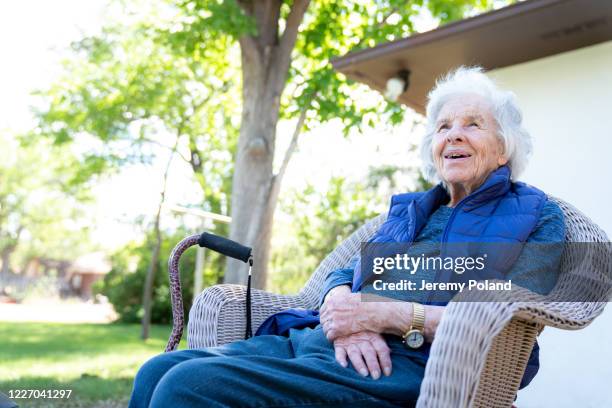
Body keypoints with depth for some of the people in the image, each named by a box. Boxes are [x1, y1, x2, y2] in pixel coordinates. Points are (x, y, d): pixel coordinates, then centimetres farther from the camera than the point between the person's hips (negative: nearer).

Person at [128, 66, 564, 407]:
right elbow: (342, 275, 17)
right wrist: (346, 316, -9)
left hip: (415, 365, -6)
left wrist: (391, 315, -14)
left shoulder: (537, 217, 9)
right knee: (159, 372, -14)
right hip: (330, 342, 7)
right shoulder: (409, 209, 26)